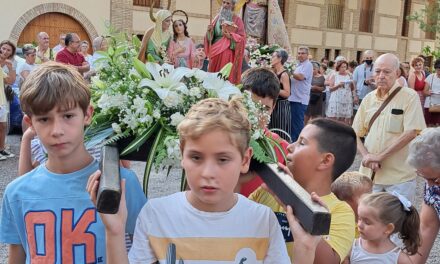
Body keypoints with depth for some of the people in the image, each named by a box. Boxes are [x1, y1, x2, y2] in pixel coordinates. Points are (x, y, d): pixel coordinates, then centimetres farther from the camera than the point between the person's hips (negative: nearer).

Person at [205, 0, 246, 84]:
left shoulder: (237, 20, 0)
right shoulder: (217, 18, 13)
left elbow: (242, 38, -5)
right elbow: (210, 37, 14)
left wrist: (230, 36, -19)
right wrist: (210, 31, -6)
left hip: (228, 54, -4)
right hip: (215, 53, 4)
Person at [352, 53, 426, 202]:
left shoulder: (409, 96, -7)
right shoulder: (368, 99, 8)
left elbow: (411, 133, -15)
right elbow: (356, 134, 9)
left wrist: (379, 156, -16)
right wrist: (366, 156, -9)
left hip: (399, 176, -4)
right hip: (369, 173, 4)